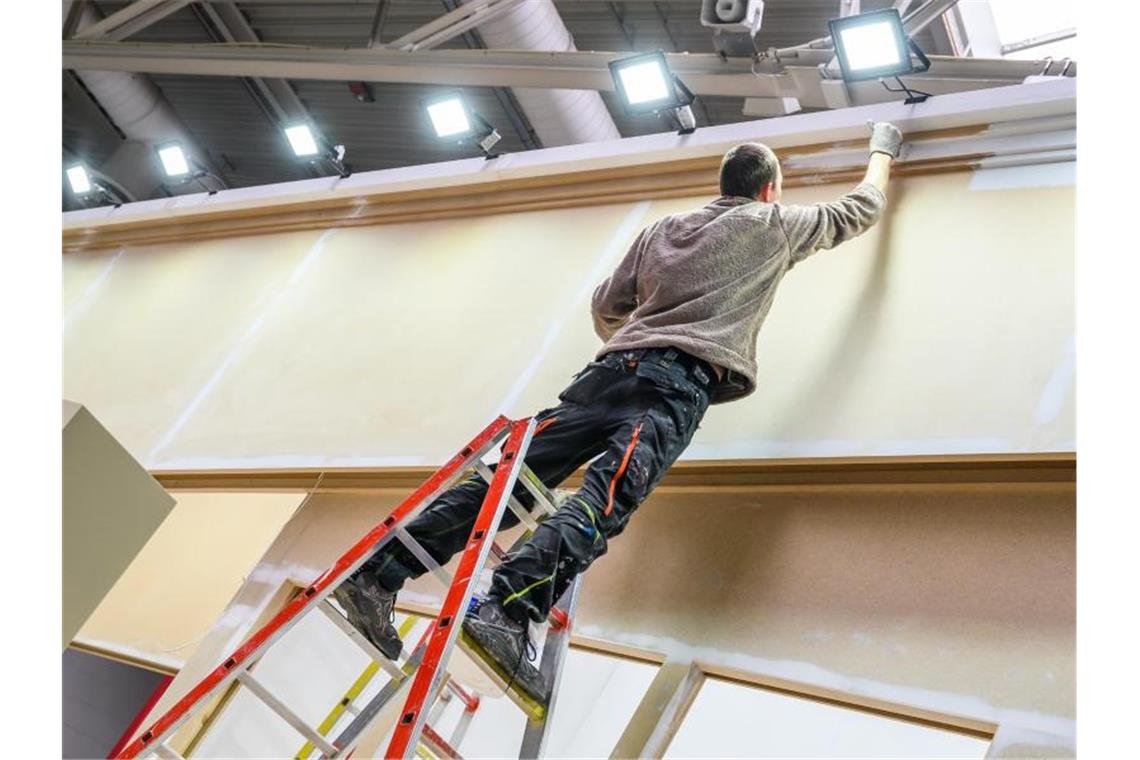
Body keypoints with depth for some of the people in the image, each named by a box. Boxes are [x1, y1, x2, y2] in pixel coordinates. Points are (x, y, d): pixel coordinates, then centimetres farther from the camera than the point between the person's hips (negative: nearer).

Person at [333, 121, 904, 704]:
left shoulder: (661, 230, 31)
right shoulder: (775, 224, 20)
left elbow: (605, 308, 33)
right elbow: (860, 210, 36)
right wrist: (883, 151, 55)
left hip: (616, 365, 5)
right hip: (682, 379, -5)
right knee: (606, 496, -25)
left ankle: (379, 572, -16)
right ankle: (507, 611, -46)